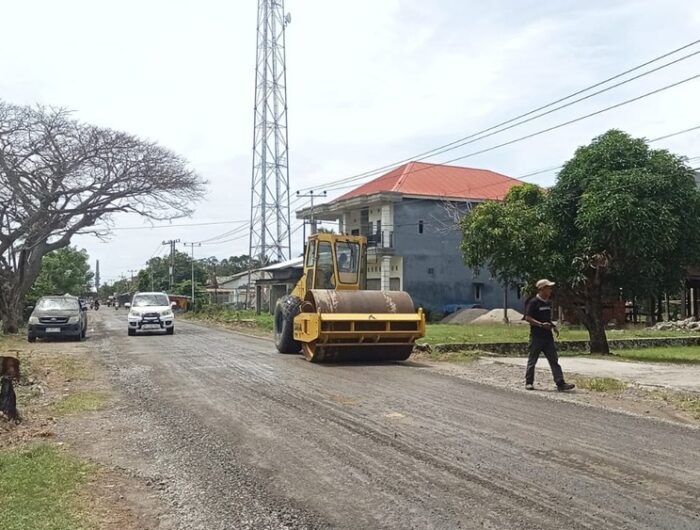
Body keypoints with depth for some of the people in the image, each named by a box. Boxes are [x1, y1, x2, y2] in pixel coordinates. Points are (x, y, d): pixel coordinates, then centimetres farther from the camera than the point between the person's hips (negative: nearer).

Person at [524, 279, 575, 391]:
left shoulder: (549, 302, 13)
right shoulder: (534, 302, -10)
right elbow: (527, 317, -14)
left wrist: (553, 326, 7)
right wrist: (541, 324, -21)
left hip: (548, 336, 7)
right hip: (536, 337, -7)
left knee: (554, 360, 1)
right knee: (532, 360, 3)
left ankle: (560, 383, -1)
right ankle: (529, 382, 15)